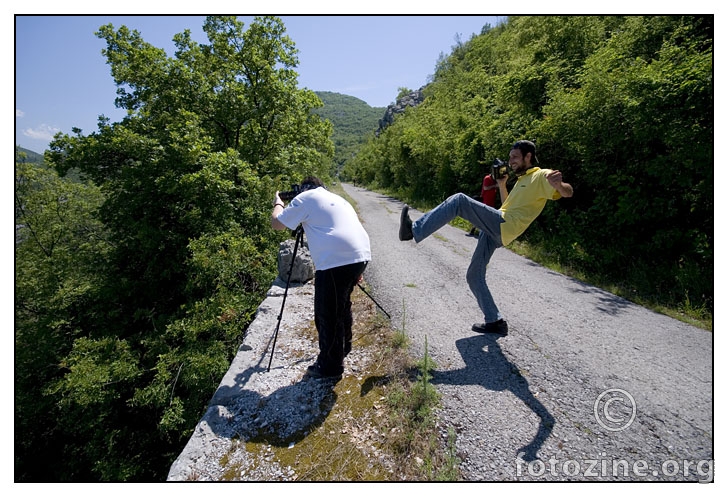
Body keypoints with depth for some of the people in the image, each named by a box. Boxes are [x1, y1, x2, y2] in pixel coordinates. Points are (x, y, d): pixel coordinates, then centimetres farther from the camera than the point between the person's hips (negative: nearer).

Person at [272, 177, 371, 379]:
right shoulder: (336, 198, 29)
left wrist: (278, 204, 27)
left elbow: (276, 223, 6)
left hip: (336, 260, -9)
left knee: (326, 315, 4)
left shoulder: (305, 198, 6)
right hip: (360, 255, 9)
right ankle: (343, 346, 42)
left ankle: (330, 366, 15)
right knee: (341, 304, 26)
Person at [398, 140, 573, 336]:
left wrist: (558, 184, -37)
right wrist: (501, 185, 26)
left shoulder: (542, 176, 2)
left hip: (502, 225, -10)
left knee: (459, 200, -21)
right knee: (474, 276, 9)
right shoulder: (522, 179, 31)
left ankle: (415, 230, -25)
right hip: (494, 231, 10)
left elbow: (568, 192, -14)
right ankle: (495, 321, 15)